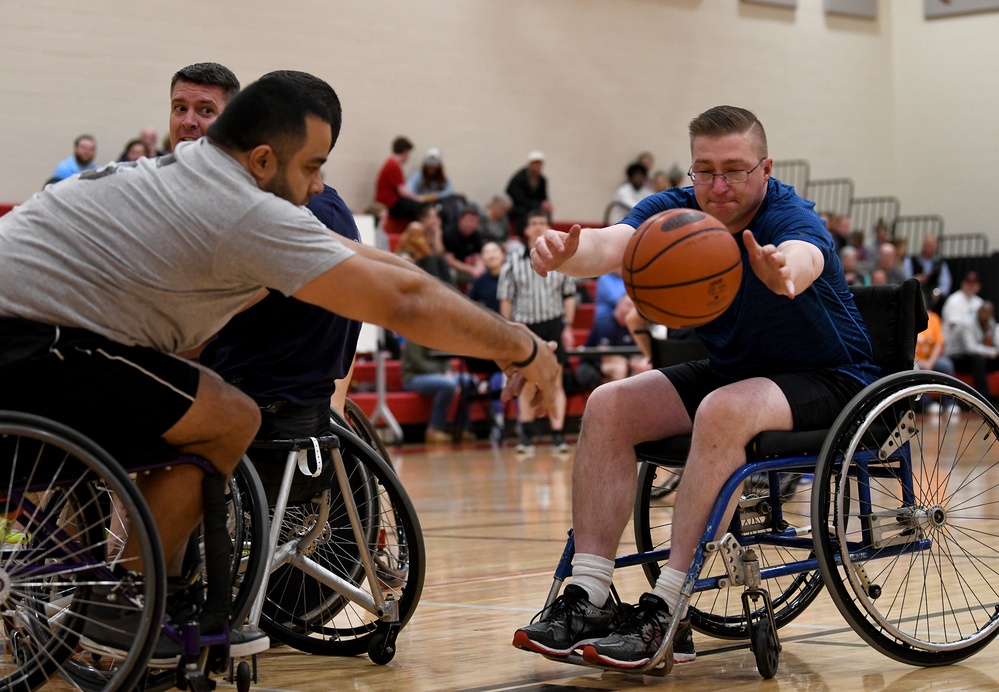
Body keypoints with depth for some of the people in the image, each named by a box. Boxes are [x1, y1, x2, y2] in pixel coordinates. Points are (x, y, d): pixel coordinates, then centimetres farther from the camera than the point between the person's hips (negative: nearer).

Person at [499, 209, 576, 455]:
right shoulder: (514, 257, 2)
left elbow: (569, 294, 7)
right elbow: (506, 297, 4)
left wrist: (568, 326, 1)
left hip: (552, 324, 0)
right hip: (524, 324, 0)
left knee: (554, 382, -3)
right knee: (526, 384, 3)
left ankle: (558, 434, -2)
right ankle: (526, 436, 11)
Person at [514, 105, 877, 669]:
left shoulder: (790, 216, -22)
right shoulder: (676, 211, -8)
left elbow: (804, 257, -48)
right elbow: (614, 244, -29)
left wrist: (784, 270, -74)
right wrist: (569, 252, -54)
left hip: (830, 380, -6)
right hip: (730, 370, 6)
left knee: (723, 412, -35)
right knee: (608, 407, -13)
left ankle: (667, 615, -34)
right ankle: (588, 600, -17)